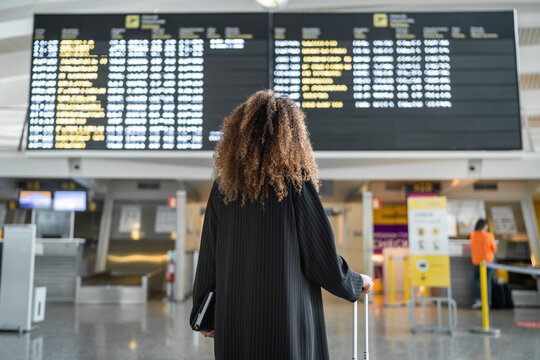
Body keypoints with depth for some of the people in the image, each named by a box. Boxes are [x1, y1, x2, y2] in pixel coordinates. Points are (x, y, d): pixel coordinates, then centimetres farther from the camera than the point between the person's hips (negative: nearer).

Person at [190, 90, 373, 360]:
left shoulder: (223, 187, 0)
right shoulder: (297, 183, -11)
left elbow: (208, 257, 5)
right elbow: (322, 256, -9)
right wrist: (357, 282, 10)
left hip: (235, 319, 4)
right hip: (288, 320, -4)